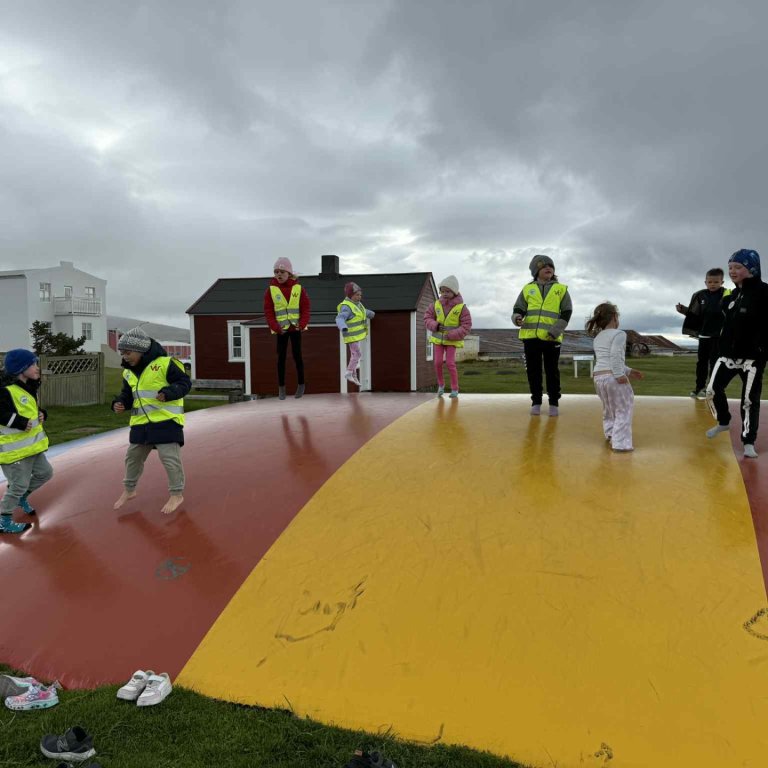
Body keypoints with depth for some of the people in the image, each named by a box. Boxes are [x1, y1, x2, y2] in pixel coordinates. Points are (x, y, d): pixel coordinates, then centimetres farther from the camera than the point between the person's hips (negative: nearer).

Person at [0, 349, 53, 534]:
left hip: (31, 444, 9)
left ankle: (21, 497, 39)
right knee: (19, 484, -1)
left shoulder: (28, 387, 10)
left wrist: (41, 414, 2)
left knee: (45, 473, 18)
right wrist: (21, 422, -31)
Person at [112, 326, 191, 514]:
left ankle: (176, 493, 13)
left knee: (169, 458, -3)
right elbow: (127, 394, 18)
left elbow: (185, 383, -13)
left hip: (166, 421, -7)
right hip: (141, 422, 7)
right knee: (133, 457, 18)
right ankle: (129, 490, 39)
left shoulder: (165, 363, -14)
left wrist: (168, 393, -28)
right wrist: (120, 403, -3)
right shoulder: (129, 373, 9)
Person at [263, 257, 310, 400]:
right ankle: (281, 387, 13)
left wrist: (302, 324, -16)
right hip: (281, 329, 0)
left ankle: (301, 384, 19)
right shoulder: (271, 289, -4)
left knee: (297, 355, 6)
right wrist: (275, 327, -16)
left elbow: (305, 308, -3)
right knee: (281, 357, 4)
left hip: (295, 328, 0)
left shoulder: (298, 288, -2)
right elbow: (268, 311, -5)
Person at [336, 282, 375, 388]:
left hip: (358, 334, 9)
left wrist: (371, 313, 46)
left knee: (354, 354, 14)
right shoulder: (346, 307, -22)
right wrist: (343, 327, -56)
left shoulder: (357, 303, 8)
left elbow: (363, 312, 30)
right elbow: (340, 318, -37)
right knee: (357, 354, -10)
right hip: (352, 335, -9)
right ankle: (349, 373, 0)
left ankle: (354, 376, 22)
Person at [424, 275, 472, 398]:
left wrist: (452, 335, -23)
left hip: (452, 340, -3)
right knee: (438, 362, -3)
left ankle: (455, 389, 4)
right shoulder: (436, 305, -4)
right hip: (438, 339, 3)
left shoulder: (461, 307, -13)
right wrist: (435, 325, -18)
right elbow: (427, 318, 3)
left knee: (450, 363, -10)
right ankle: (441, 384, 20)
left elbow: (466, 326, -13)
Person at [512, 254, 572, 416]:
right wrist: (517, 318, -15)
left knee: (552, 371, 3)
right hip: (530, 336, 1)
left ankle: (553, 403, 14)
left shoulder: (561, 289, 7)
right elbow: (518, 309, 9)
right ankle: (536, 402, 16)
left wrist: (555, 331, -11)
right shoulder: (528, 289, 11)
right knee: (533, 371, 5)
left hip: (551, 338, -1)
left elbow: (566, 313, 2)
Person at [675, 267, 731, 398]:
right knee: (701, 362, 10)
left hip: (718, 335, -4)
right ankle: (699, 387, 19)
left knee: (714, 362, 2)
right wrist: (683, 310, 1)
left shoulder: (726, 295, -7)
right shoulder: (700, 296, 4)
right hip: (703, 335, 4)